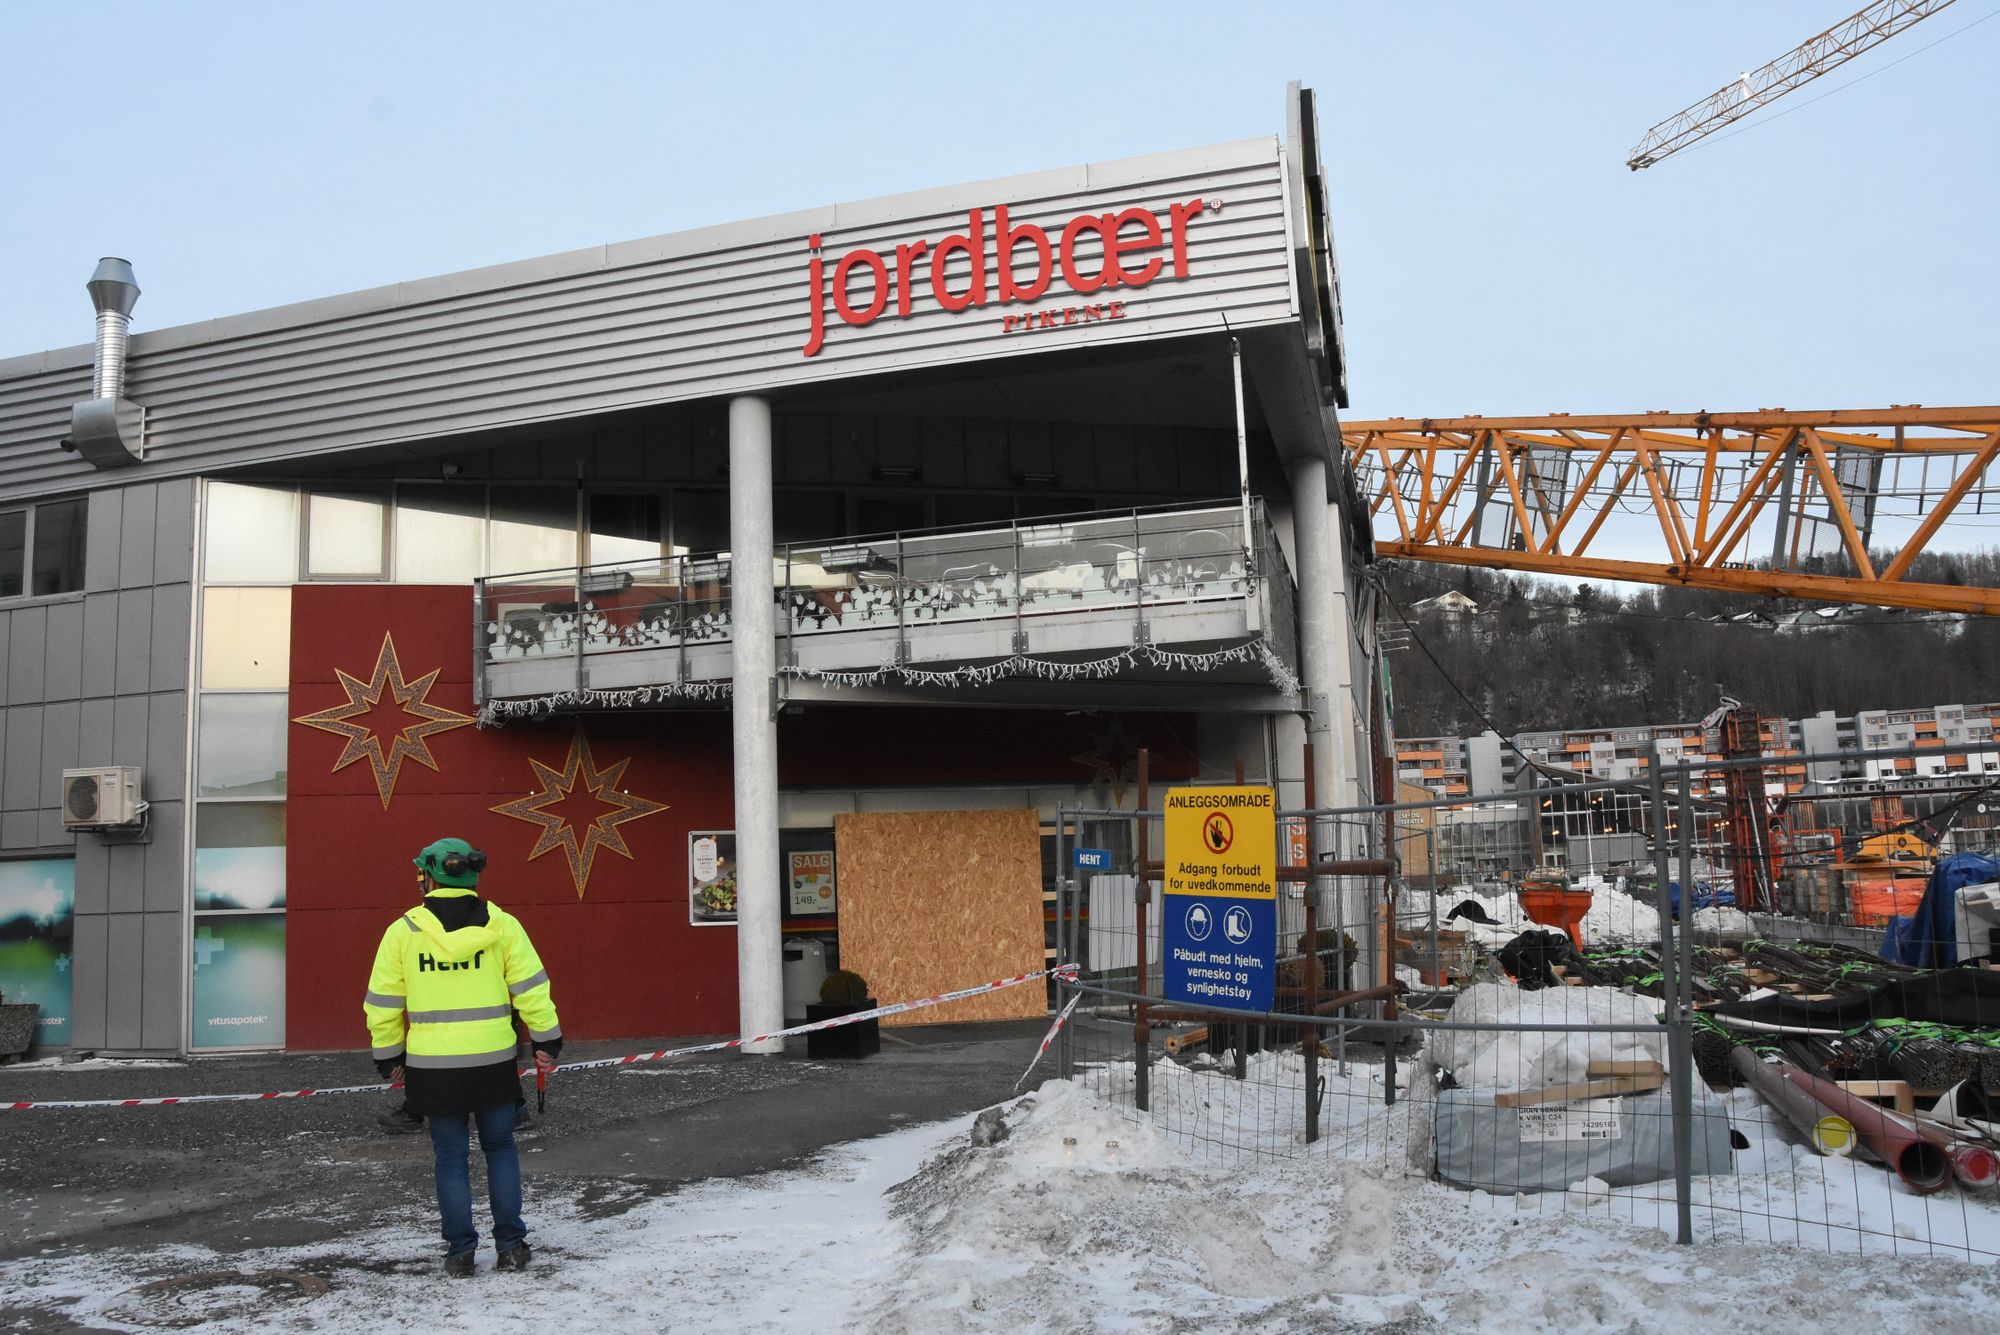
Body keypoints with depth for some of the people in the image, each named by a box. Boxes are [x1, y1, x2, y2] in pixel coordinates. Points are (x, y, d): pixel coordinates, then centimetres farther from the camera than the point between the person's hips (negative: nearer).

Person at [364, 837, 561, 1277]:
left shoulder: (402, 932, -3)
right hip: (493, 1062, 0)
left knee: (450, 1158, 12)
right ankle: (511, 1245, 16)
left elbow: (382, 1005, 2)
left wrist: (388, 1056, 15)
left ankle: (460, 1252, 16)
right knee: (500, 1149, 16)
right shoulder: (501, 925, -3)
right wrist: (547, 1041, 6)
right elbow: (531, 988, -3)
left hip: (432, 1067, 0)